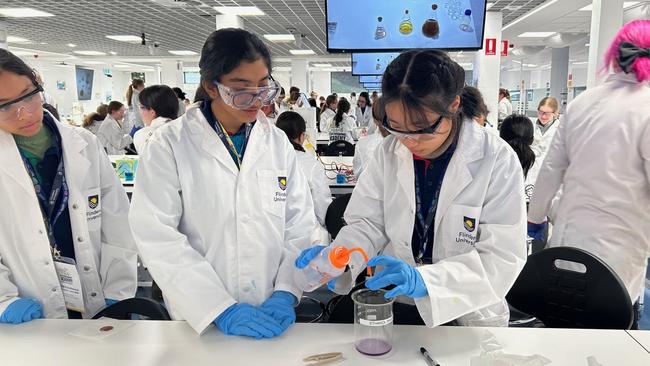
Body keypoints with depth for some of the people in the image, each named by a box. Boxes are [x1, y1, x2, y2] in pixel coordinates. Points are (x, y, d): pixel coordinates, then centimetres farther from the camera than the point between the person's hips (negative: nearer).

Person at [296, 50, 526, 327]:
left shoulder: (497, 161, -11)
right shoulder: (389, 153, -1)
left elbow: (503, 258, -15)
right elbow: (368, 223, 2)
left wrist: (422, 279, -29)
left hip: (466, 316, -2)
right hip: (393, 307, 2)